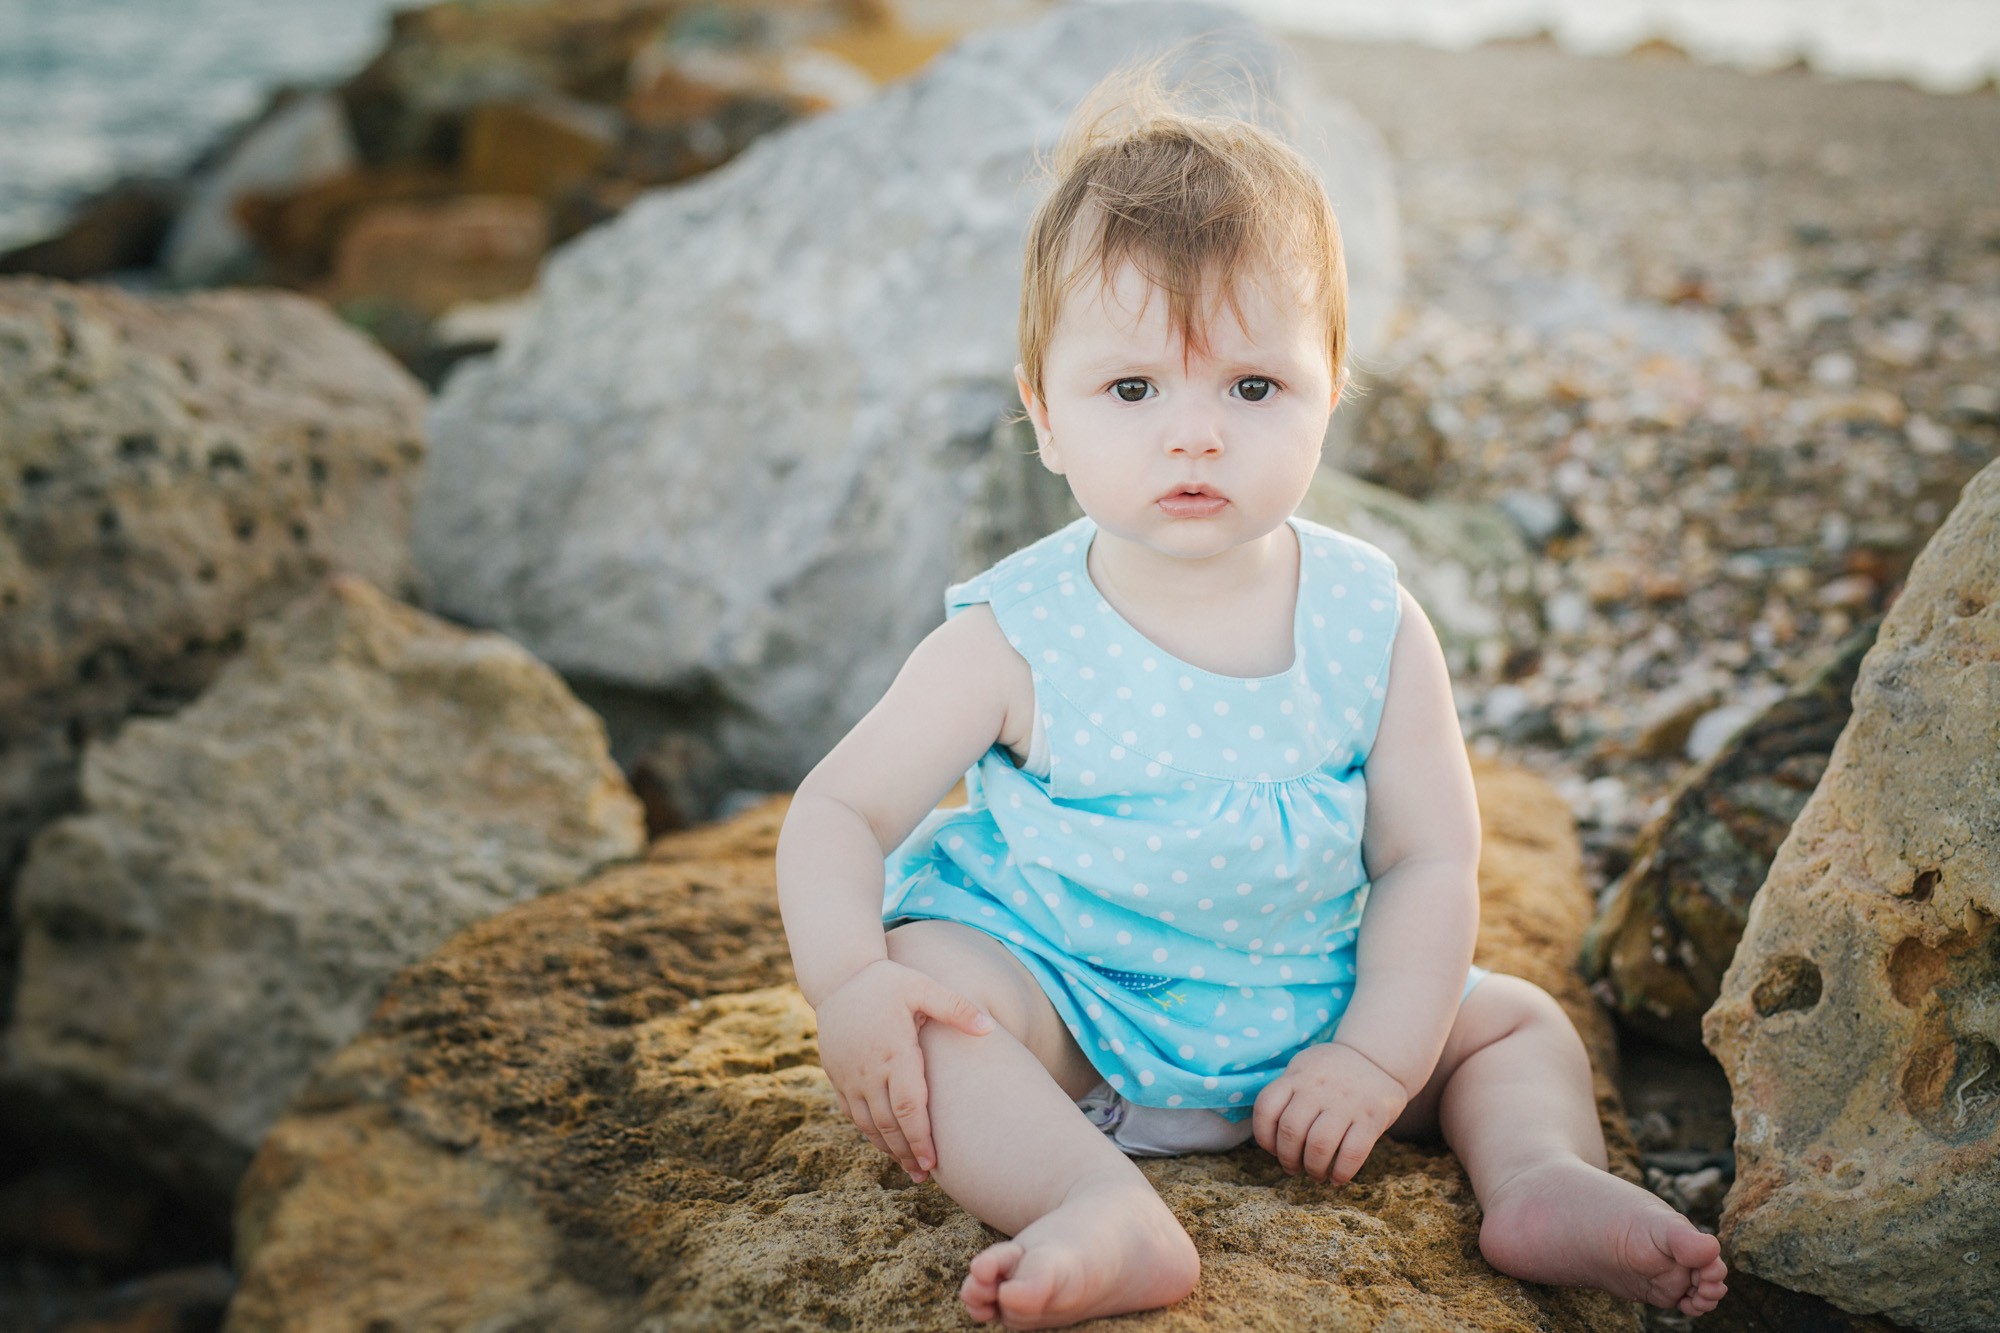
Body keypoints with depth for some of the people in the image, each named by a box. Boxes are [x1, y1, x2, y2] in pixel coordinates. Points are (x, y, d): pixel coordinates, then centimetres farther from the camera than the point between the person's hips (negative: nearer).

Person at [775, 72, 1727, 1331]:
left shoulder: (1373, 624, -9)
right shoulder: (1018, 639, -16)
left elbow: (1430, 861, -5)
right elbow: (841, 810, -11)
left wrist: (1378, 1056, -16)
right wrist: (848, 981, -30)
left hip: (1301, 1016, 4)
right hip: (1058, 997, -3)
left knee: (1517, 1018, 4)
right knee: (920, 991, -32)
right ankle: (1107, 1211, -44)